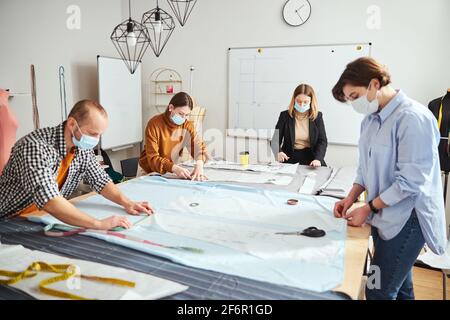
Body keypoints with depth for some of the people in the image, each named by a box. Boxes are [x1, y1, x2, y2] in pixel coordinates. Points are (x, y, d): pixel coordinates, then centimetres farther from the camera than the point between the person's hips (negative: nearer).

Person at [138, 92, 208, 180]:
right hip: (148, 172, -3)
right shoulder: (154, 124, -20)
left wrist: (199, 163, -35)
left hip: (168, 172, 3)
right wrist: (175, 168, -40)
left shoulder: (187, 125, -8)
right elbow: (153, 158, -24)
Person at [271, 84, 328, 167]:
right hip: (290, 157, -1)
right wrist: (278, 153, -24)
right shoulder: (285, 115, 3)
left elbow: (322, 141, -2)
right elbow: (276, 139, -1)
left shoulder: (317, 116, 4)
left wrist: (317, 159, -21)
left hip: (311, 156, 1)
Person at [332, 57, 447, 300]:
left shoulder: (413, 118, -19)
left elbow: (410, 181, -21)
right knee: (399, 287, 20)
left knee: (379, 292, -1)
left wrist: (368, 208, -14)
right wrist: (351, 198, 1)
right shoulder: (370, 120, 6)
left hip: (406, 220, -7)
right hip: (383, 216, 7)